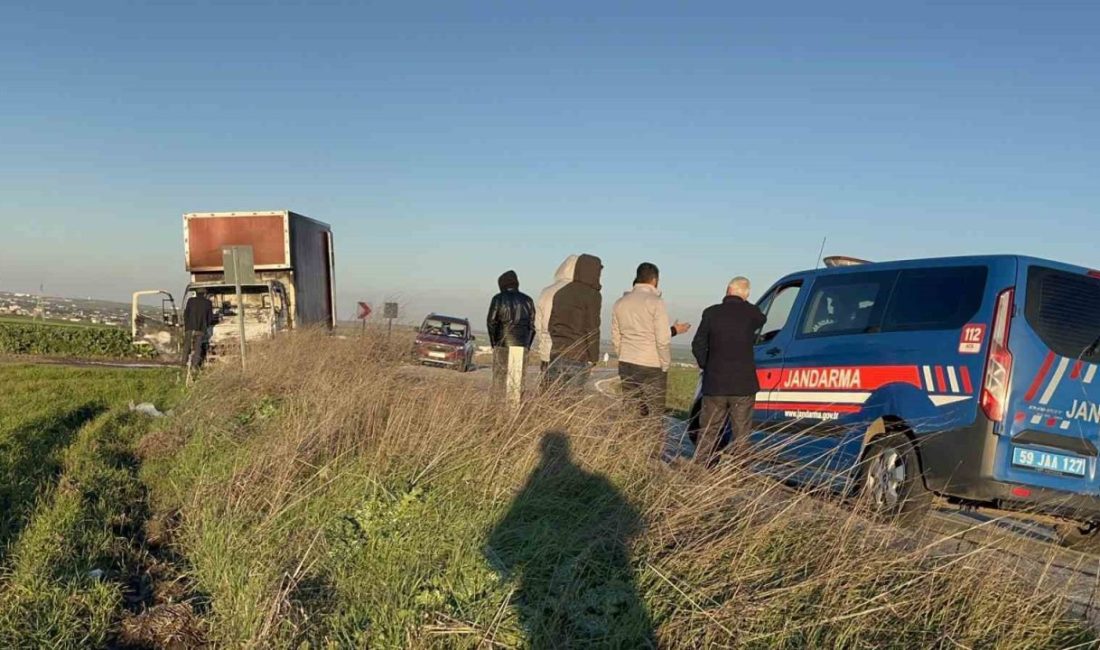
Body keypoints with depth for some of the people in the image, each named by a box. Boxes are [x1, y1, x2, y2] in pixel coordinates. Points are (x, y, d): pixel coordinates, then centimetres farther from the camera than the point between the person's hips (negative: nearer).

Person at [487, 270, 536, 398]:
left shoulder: (498, 299, 1)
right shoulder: (528, 300, 9)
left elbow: (491, 322, -2)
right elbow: (532, 325, 7)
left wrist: (494, 344, 8)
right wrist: (526, 345, 11)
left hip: (503, 345, -2)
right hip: (522, 347, 2)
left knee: (499, 378, 1)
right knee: (519, 380, 4)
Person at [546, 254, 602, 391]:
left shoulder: (561, 292, 11)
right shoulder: (592, 295, -7)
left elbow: (551, 324, 14)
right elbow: (592, 329, -11)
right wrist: (594, 358, -5)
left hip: (557, 354, 6)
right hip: (578, 356, -6)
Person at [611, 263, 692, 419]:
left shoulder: (620, 302, 9)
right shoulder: (655, 302, -9)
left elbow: (615, 339, 12)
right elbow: (663, 340, -12)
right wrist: (665, 366, -2)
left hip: (626, 365, 6)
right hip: (651, 366, -6)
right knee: (655, 414, 0)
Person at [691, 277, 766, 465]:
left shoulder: (711, 313, -4)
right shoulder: (751, 312, -6)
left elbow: (698, 345, 0)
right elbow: (762, 320, 19)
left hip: (714, 384, 1)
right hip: (743, 385, -1)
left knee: (708, 432, 11)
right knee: (740, 433, 8)